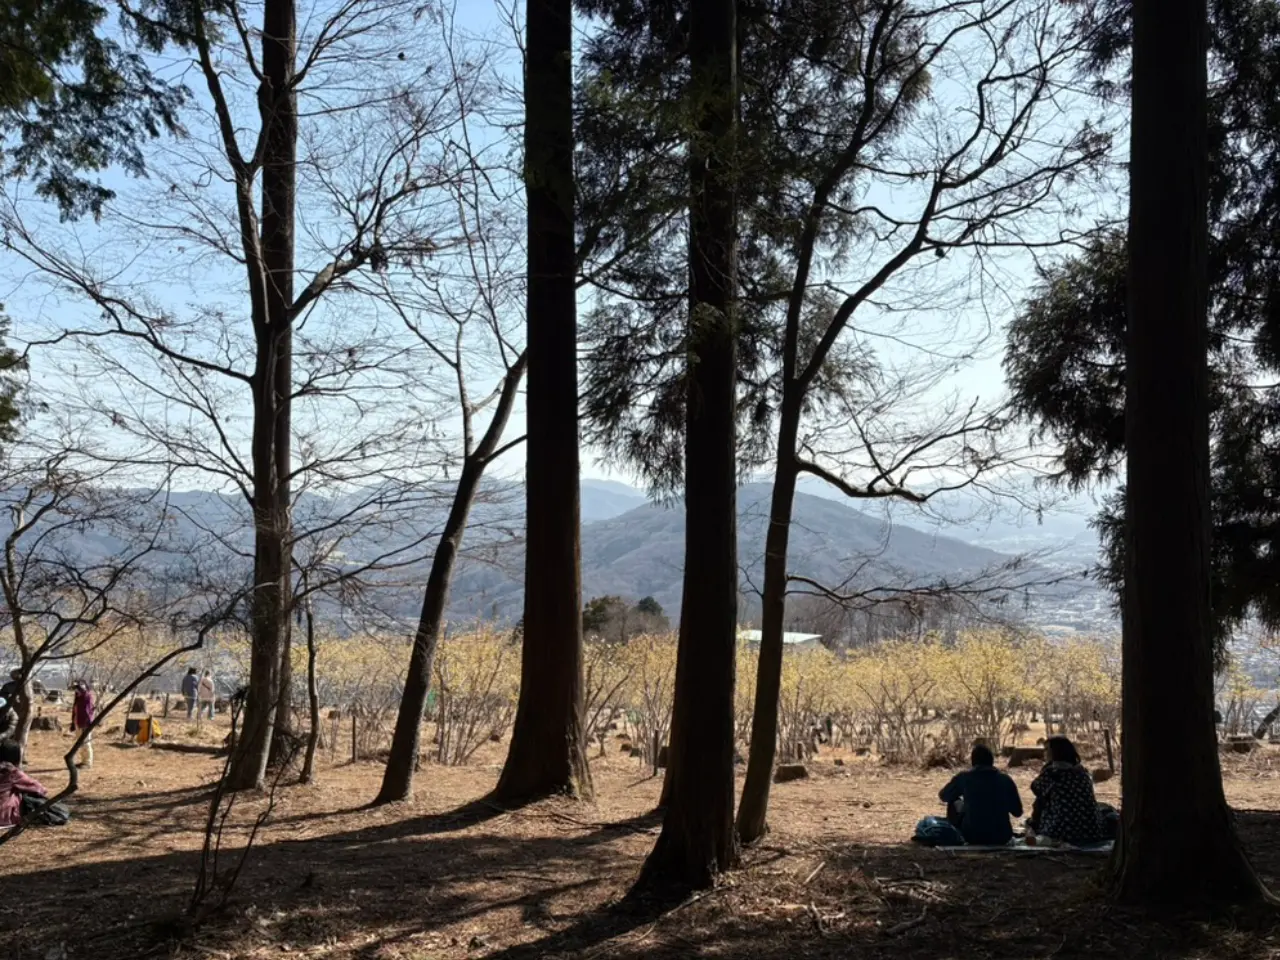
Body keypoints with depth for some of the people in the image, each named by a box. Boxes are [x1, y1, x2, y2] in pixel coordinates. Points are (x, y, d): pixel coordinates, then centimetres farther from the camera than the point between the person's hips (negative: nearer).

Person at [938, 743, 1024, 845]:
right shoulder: (1006, 779, 0)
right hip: (1002, 838, 2)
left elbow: (943, 796, 13)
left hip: (972, 836, -2)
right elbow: (1018, 812, 6)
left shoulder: (964, 777, -3)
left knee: (955, 804, 24)